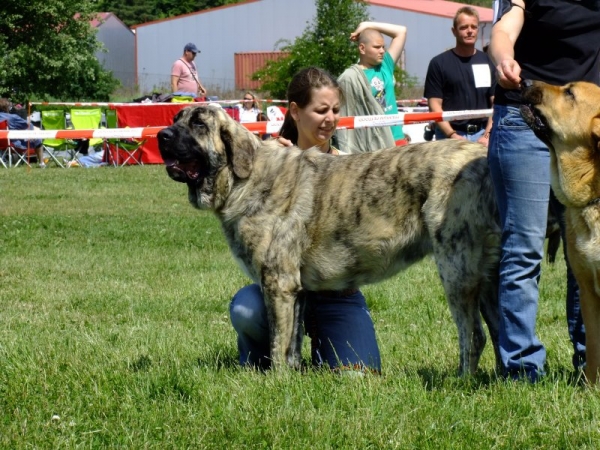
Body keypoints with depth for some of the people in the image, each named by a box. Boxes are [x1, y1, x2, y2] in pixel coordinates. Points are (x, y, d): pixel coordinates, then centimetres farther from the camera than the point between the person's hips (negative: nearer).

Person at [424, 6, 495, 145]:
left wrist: (487, 134, -6)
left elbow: (496, 102, 8)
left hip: (481, 134, 3)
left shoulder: (488, 62, 10)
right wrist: (453, 135, -14)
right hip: (450, 135, -2)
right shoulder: (439, 63, 2)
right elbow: (435, 104, -2)